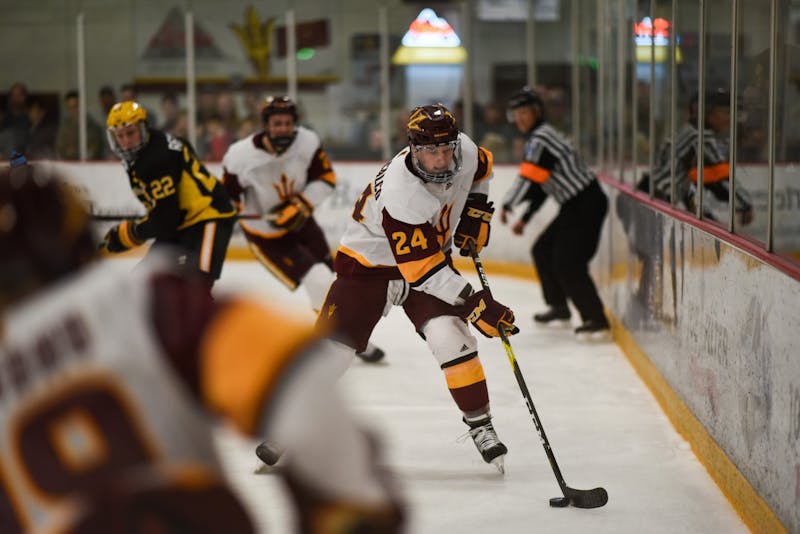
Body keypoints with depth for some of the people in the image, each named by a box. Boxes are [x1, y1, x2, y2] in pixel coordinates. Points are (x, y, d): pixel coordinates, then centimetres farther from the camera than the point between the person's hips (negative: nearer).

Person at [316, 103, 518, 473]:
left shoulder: (464, 150, -17)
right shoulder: (401, 195, -36)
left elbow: (481, 167, 12)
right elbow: (423, 269, -34)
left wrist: (475, 210, 1)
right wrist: (473, 304, -37)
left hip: (429, 253, 4)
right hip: (369, 262, -4)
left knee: (451, 337, -18)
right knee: (332, 351, -7)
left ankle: (481, 426, -4)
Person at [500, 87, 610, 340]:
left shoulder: (540, 139, -16)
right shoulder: (538, 138, 17)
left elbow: (528, 179, -19)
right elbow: (541, 186, 22)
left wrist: (507, 206, -5)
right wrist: (524, 219, 22)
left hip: (585, 205, -10)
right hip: (574, 206, 10)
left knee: (568, 264, -13)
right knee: (543, 250, 18)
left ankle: (596, 321, -12)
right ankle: (559, 308, 28)